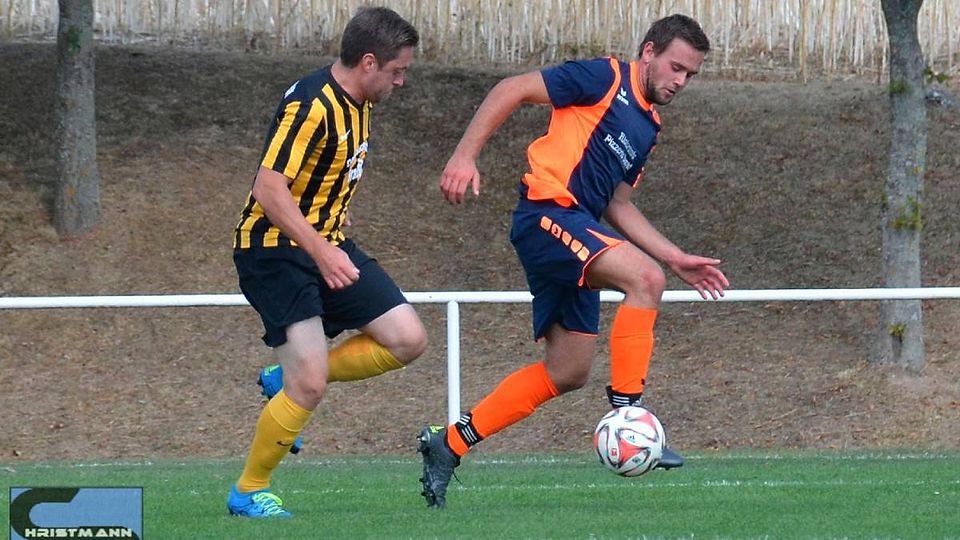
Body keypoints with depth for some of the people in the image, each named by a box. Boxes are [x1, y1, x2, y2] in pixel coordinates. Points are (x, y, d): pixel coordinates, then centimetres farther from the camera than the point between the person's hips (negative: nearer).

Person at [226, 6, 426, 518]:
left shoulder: (356, 104, 8)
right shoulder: (310, 105, -21)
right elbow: (269, 188, -27)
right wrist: (321, 253, -32)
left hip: (326, 245, 9)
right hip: (275, 250, -9)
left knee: (408, 339, -1)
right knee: (310, 387, -15)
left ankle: (291, 378, 15)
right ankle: (248, 492, 4)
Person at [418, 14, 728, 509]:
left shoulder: (647, 128, 21)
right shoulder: (605, 79, -4)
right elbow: (512, 90, -7)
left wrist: (678, 259, 18)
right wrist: (465, 156, -16)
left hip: (577, 235, 9)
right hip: (547, 213, -9)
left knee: (566, 373, 8)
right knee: (645, 278, -28)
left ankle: (448, 444, 16)